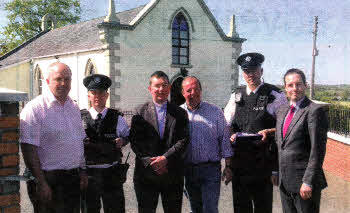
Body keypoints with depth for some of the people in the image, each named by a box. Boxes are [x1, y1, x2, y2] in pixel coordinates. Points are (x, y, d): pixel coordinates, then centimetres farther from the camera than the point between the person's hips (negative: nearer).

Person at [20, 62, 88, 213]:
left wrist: (83, 171, 16)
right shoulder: (35, 108, -12)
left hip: (74, 178, 7)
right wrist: (41, 183, -19)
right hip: (49, 180, -7)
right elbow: (29, 149, -17)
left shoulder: (74, 107, 11)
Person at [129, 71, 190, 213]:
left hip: (173, 174, 1)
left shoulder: (180, 113, 7)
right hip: (146, 173, -1)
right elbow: (135, 141, -3)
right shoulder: (140, 112, 4)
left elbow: (183, 140, -2)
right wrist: (151, 162, -13)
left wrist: (165, 158, -15)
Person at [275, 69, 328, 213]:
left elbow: (317, 151, -16)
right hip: (284, 182, 7)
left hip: (304, 181, -7)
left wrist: (308, 182, -19)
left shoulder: (315, 111, -12)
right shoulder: (282, 111, 12)